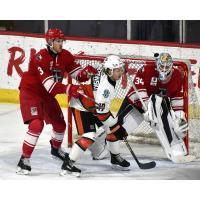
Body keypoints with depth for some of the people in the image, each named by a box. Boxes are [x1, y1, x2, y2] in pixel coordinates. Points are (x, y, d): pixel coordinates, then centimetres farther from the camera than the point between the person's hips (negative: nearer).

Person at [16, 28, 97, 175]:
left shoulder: (65, 56, -5)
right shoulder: (40, 58, -28)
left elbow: (77, 74, -4)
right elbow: (49, 85, -34)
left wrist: (86, 73, -26)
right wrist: (68, 89, -44)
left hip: (47, 95, 8)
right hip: (30, 92, -8)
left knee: (60, 124, 16)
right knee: (37, 124, -25)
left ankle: (56, 149, 45)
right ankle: (24, 159, -19)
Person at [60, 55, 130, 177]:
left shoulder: (109, 77, -9)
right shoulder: (105, 86, -35)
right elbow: (102, 112, -32)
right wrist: (117, 126, -26)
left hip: (94, 106, 9)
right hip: (81, 108, -9)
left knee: (113, 130, 7)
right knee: (89, 136, -22)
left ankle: (116, 158, 26)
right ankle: (68, 164, -16)